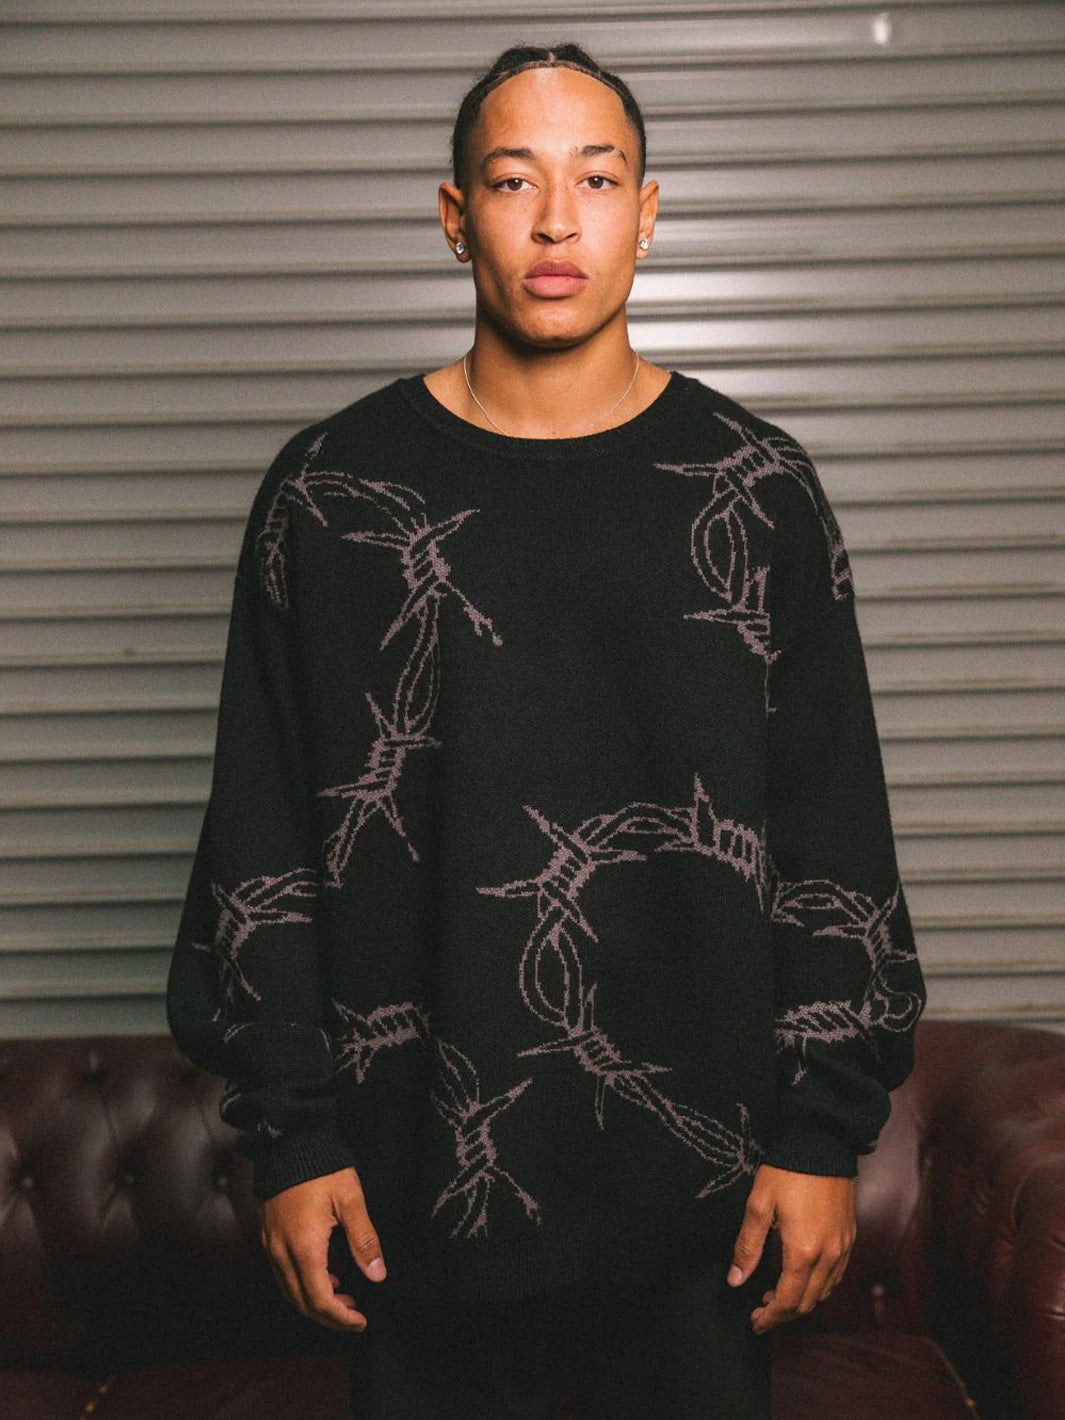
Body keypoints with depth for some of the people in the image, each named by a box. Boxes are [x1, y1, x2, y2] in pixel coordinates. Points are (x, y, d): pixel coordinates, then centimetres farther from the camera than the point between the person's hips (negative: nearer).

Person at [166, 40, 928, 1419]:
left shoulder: (758, 488, -1)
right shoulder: (330, 489, -2)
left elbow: (837, 839, 0)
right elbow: (259, 847, -1)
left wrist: (824, 1135, -3)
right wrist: (290, 1139, -3)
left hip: (701, 1167, 1)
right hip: (420, 1168, 0)